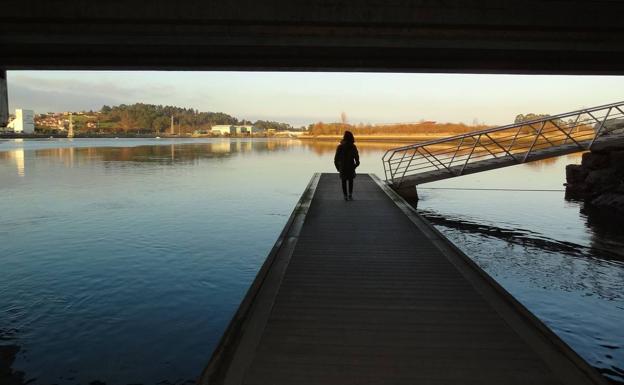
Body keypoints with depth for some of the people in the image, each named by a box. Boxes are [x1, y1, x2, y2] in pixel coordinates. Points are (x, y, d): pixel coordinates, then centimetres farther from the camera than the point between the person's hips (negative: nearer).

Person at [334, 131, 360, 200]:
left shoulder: (340, 147, -6)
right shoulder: (353, 147, -7)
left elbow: (336, 159, -5)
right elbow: (356, 157, -7)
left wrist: (337, 167, 5)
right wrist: (356, 164, 10)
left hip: (342, 168, 0)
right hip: (351, 167, 0)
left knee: (344, 182, 9)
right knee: (350, 182, 14)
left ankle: (345, 196, 7)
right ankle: (350, 195, 6)